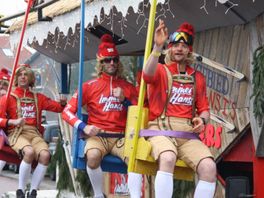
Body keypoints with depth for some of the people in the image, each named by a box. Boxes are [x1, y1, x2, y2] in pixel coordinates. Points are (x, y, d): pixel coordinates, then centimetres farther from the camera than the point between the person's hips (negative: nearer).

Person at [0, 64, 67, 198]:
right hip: (16, 133, -3)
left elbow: (58, 107, 20)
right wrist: (13, 122, -15)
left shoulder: (38, 98, 19)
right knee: (29, 152, -37)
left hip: (35, 133, 3)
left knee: (45, 155, -30)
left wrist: (63, 102, -4)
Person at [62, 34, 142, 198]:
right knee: (93, 155, -36)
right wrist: (84, 127, -15)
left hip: (120, 137, 2)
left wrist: (124, 100, -6)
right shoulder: (90, 86, 6)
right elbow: (67, 111, 2)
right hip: (97, 136, -1)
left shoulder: (128, 87, 13)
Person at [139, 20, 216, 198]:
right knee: (168, 158, -37)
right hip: (161, 130, -3)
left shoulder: (198, 78, 18)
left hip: (188, 134, 4)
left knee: (209, 167, -23)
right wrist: (158, 47, -32)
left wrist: (202, 119, -4)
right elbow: (148, 75, -19)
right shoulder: (161, 70, 7)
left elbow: (204, 109, 20)